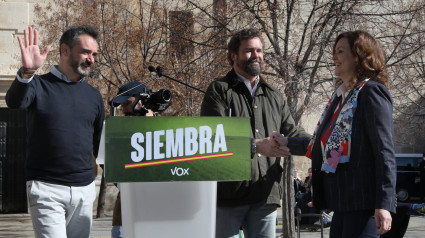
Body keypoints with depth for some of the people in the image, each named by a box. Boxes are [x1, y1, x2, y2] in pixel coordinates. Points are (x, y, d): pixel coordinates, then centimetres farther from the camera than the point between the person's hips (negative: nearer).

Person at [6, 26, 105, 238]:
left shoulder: (93, 96, 13)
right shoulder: (39, 85, -1)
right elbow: (14, 102, -24)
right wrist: (27, 72, -40)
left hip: (85, 188, 5)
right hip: (46, 188, -5)